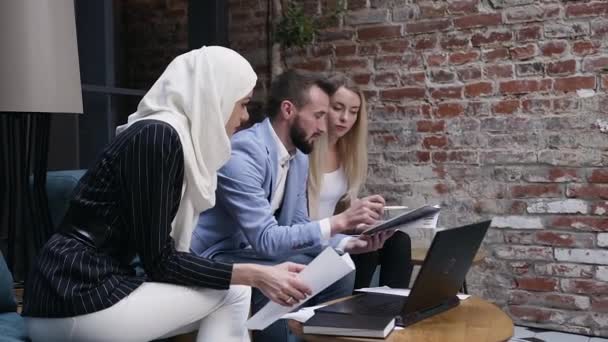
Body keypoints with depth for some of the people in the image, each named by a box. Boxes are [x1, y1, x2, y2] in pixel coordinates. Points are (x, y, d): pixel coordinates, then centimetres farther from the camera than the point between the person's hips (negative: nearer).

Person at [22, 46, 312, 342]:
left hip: (85, 291, 8)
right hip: (78, 301, -8)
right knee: (232, 292, -2)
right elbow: (159, 261, -15)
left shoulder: (172, 137, 11)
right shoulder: (158, 136, -15)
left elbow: (163, 253, 11)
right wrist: (254, 275, -12)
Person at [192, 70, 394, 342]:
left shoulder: (300, 157, 4)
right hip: (215, 258, -8)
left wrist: (350, 243, -8)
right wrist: (340, 221, -29)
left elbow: (298, 226, 8)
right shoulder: (244, 151, -24)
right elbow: (265, 239, -28)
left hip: (256, 251, 8)